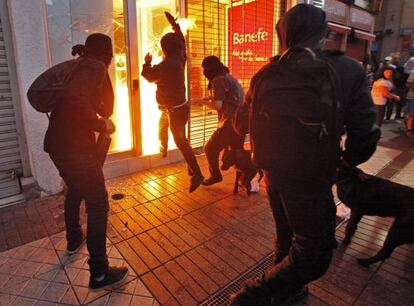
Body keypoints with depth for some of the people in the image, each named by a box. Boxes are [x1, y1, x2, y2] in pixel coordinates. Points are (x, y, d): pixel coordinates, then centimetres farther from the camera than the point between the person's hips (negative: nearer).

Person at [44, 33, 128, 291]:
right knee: (98, 205, -3)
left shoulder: (83, 66, 17)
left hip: (58, 142, 10)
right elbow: (75, 99, -30)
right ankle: (99, 274, 7)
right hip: (74, 144, -10)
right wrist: (101, 125, -20)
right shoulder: (95, 67, -12)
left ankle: (74, 240, 50)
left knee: (75, 189, 29)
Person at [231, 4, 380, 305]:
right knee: (314, 254, 11)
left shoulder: (266, 73, -3)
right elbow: (364, 134, -11)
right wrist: (346, 162, 10)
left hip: (274, 174, 6)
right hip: (310, 181, -6)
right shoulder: (349, 71, -14)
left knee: (287, 238, 25)